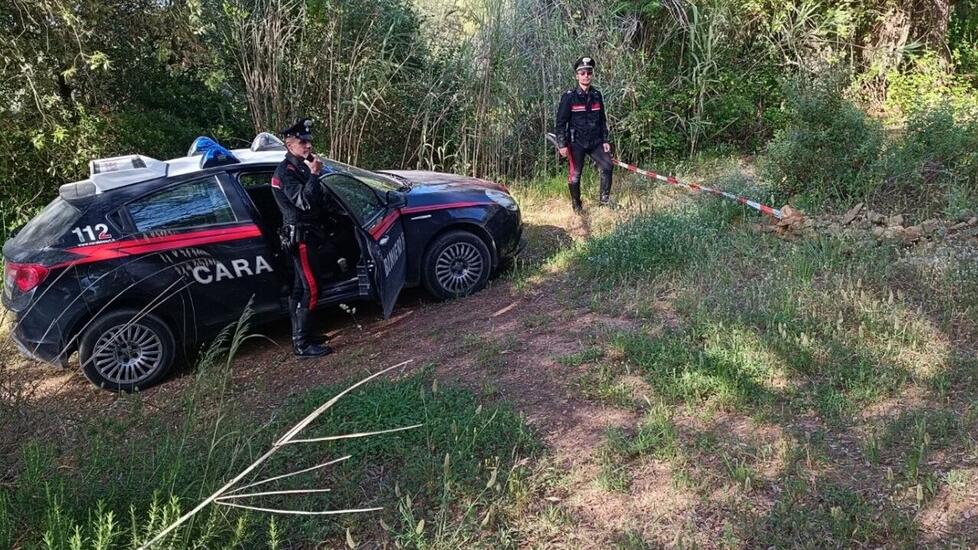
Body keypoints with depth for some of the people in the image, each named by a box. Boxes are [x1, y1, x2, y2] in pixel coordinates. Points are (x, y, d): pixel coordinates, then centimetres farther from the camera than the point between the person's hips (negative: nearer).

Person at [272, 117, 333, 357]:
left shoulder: (300, 167, 15)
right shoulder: (285, 172, -14)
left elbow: (314, 200, 21)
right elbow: (304, 202, -27)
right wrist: (314, 174, -25)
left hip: (307, 235, 10)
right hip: (300, 236, -10)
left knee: (299, 288, 14)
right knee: (310, 289, -11)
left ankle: (300, 336, 23)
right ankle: (302, 344, -8)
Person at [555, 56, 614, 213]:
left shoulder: (596, 95, 7)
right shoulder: (569, 96, -7)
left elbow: (603, 119, 14)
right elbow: (561, 122, -7)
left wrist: (605, 140, 10)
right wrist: (562, 144, -11)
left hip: (595, 141, 4)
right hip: (576, 142, -4)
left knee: (607, 166, -9)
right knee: (575, 174, 1)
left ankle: (605, 200, 4)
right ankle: (576, 206, 17)